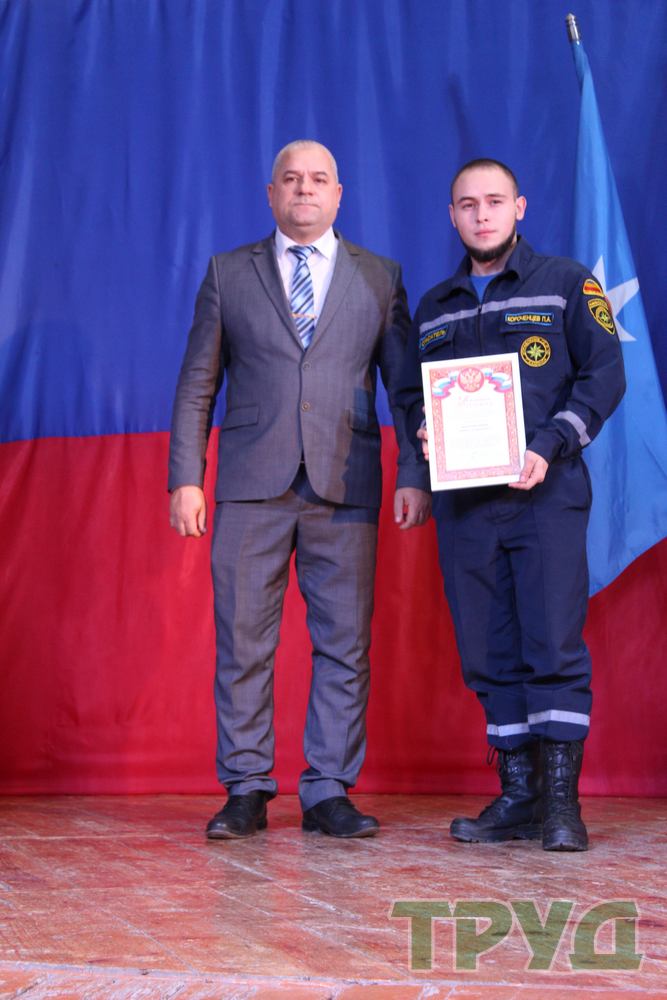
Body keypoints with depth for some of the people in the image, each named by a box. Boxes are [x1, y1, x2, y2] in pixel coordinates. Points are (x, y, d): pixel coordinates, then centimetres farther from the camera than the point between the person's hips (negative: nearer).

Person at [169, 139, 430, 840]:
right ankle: (245, 791, 11)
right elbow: (196, 386, 9)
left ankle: (329, 793, 10)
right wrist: (185, 478, 1)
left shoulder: (379, 278, 12)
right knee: (243, 642, 1)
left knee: (344, 644, 0)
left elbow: (405, 384, 10)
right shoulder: (229, 274, 11)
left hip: (346, 487, 0)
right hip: (251, 486, 0)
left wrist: (414, 476, 0)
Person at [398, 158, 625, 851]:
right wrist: (424, 429, 0)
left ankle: (561, 800, -2)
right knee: (489, 655, 4)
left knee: (554, 646, -9)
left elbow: (604, 373, 0)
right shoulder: (434, 307, 19)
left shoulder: (566, 283, 7)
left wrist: (549, 446, -12)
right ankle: (517, 795, 11)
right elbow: (409, 391, 23)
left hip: (546, 494, -4)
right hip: (463, 502, 4)